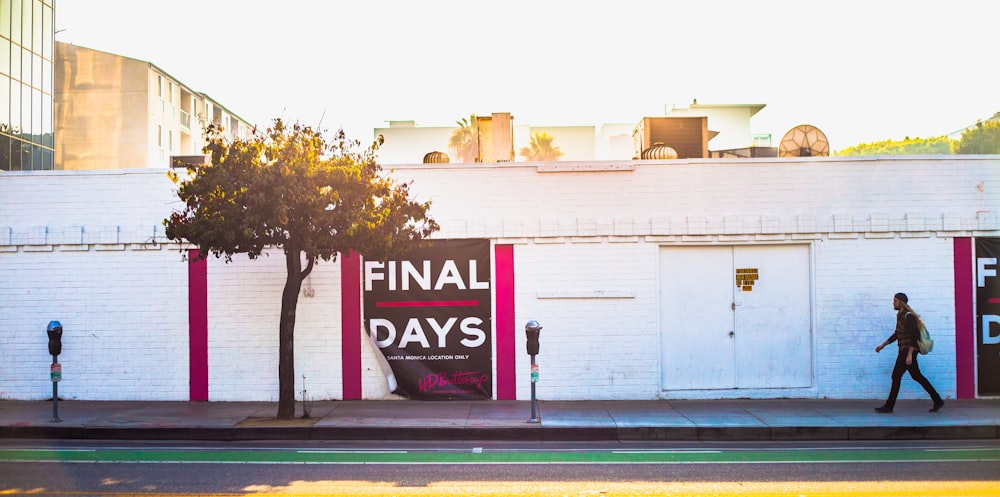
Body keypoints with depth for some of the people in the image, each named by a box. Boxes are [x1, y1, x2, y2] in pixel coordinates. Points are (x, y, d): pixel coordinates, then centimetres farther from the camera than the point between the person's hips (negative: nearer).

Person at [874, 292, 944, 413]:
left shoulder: (908, 316, -16)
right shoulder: (900, 315, 12)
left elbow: (914, 336, -21)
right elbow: (897, 334, 22)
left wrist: (909, 354, -24)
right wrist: (883, 345, 22)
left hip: (908, 351, -9)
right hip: (904, 351, 9)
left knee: (896, 376, -6)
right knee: (917, 376, 14)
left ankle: (889, 406, -1)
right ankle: (937, 401, 20)